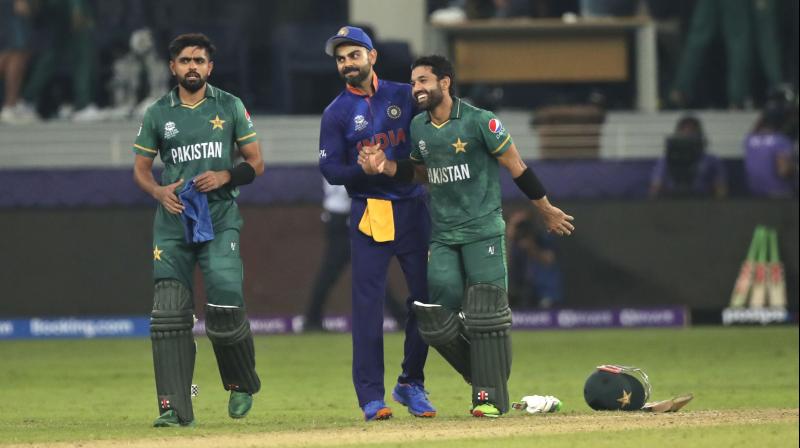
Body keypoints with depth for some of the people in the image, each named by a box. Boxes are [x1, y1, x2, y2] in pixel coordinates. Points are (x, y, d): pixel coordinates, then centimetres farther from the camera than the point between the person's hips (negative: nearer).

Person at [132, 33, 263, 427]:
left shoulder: (230, 107, 7)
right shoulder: (158, 113, 9)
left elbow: (256, 164, 8)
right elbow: (140, 169, 14)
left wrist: (225, 176, -11)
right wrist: (159, 191, -8)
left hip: (220, 221, -2)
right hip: (173, 223, 2)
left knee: (225, 307, -12)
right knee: (169, 314, -8)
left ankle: (242, 384, 16)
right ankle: (174, 408, -8)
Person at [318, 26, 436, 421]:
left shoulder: (404, 96, 8)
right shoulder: (336, 114, 2)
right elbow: (330, 169, -4)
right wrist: (364, 169, -21)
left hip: (412, 208, 3)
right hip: (368, 212, -3)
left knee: (425, 296, 3)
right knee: (368, 304, -7)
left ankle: (411, 384, 19)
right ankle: (371, 397, -6)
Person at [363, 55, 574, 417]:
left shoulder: (480, 122, -10)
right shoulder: (418, 127, 8)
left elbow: (515, 166, -4)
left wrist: (546, 210, 2)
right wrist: (386, 166, 3)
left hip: (483, 232, -5)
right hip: (443, 236, 6)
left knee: (485, 314, -8)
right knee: (437, 318, -4)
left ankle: (492, 397, 0)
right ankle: (485, 376, 15)